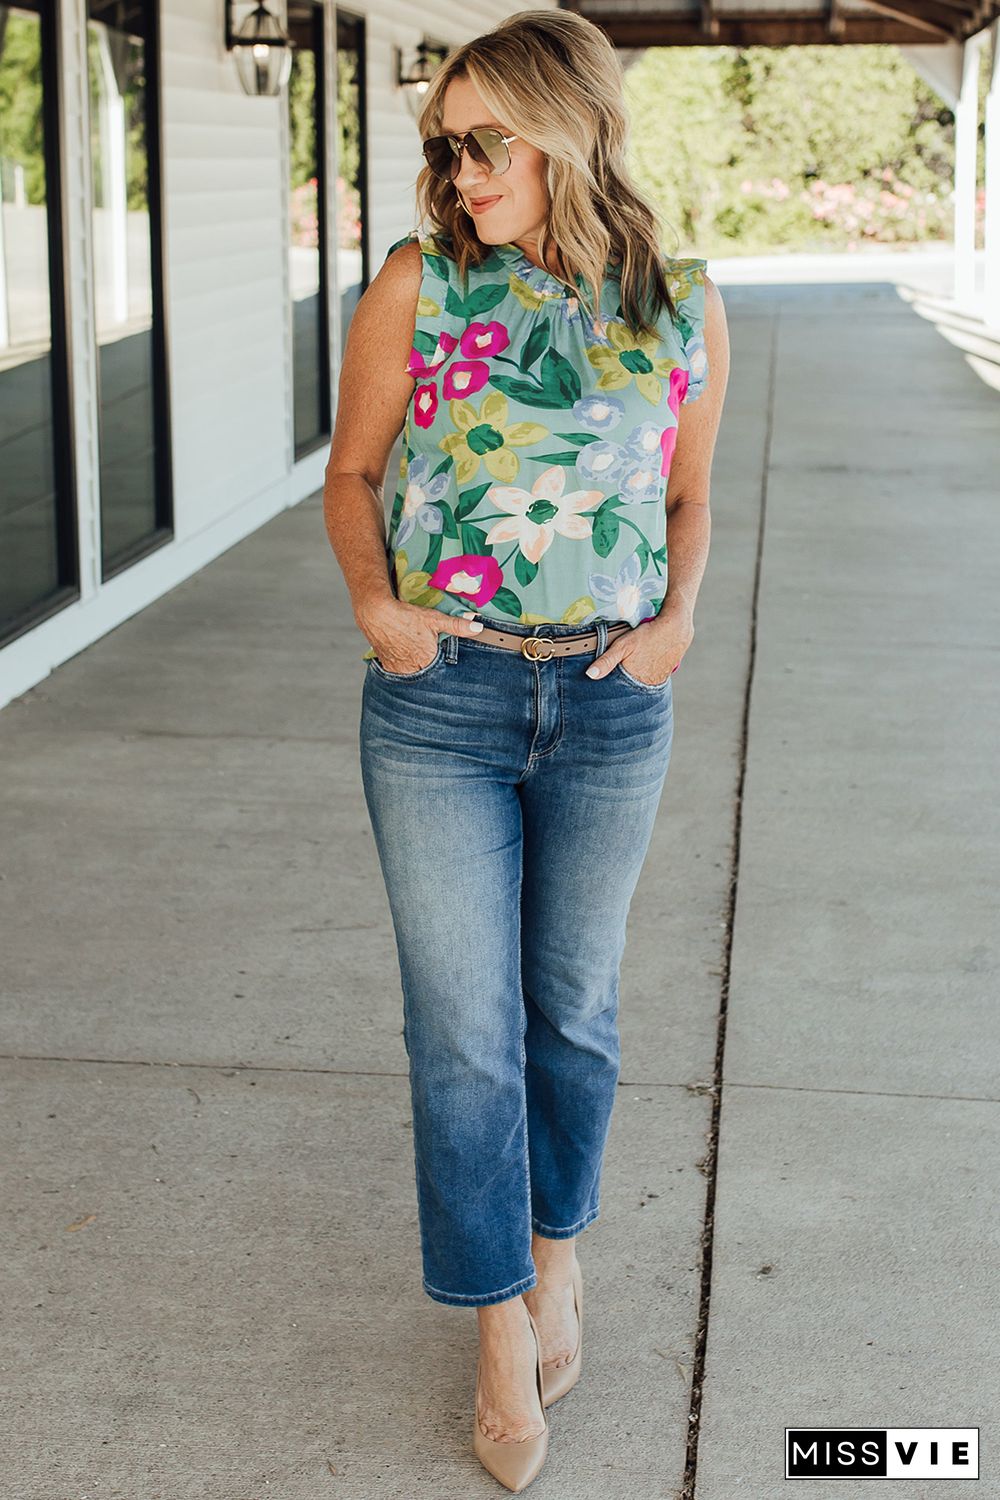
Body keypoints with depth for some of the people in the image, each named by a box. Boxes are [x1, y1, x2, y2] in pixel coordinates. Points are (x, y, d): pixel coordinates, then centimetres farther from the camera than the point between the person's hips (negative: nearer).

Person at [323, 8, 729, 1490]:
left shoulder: (684, 305, 1)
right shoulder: (419, 285, -4)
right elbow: (351, 473, 5)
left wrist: (679, 616, -4)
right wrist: (371, 596, -11)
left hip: (609, 707, 1)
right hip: (437, 703, -1)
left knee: (573, 1003, 15)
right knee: (464, 1024, 2)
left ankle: (555, 1248, 40)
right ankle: (504, 1331, 19)